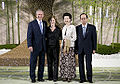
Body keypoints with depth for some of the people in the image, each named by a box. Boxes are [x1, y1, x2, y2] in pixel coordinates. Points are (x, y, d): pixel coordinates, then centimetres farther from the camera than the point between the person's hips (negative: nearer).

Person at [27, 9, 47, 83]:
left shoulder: (45, 23, 12)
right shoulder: (31, 24, -2)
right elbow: (29, 35, -7)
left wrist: (45, 45, 11)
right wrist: (30, 45, -16)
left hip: (43, 46, 5)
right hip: (35, 46, -4)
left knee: (42, 62, 9)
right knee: (33, 63, 0)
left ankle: (40, 77, 18)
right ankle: (33, 78, 10)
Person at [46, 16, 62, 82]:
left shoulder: (58, 29, 6)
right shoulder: (47, 29, 8)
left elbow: (61, 37, 8)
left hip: (56, 47, -1)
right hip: (49, 47, 1)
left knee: (56, 62, -4)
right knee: (49, 62, 4)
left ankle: (55, 77, 0)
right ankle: (50, 76, 13)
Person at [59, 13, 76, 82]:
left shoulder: (73, 27, -3)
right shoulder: (64, 27, 16)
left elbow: (74, 38, -4)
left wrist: (67, 40, -12)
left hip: (70, 46, -5)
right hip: (64, 46, 6)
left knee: (70, 61, -4)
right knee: (64, 61, 4)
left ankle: (70, 76, 4)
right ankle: (65, 76, 11)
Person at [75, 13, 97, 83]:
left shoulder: (92, 27, 3)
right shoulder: (77, 28, 7)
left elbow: (94, 38, 2)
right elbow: (76, 38, 8)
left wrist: (94, 49, -3)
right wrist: (76, 48, 2)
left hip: (88, 48, -2)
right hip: (80, 48, 2)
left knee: (89, 64, -2)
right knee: (81, 64, 3)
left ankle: (89, 78, 10)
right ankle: (82, 78, 12)